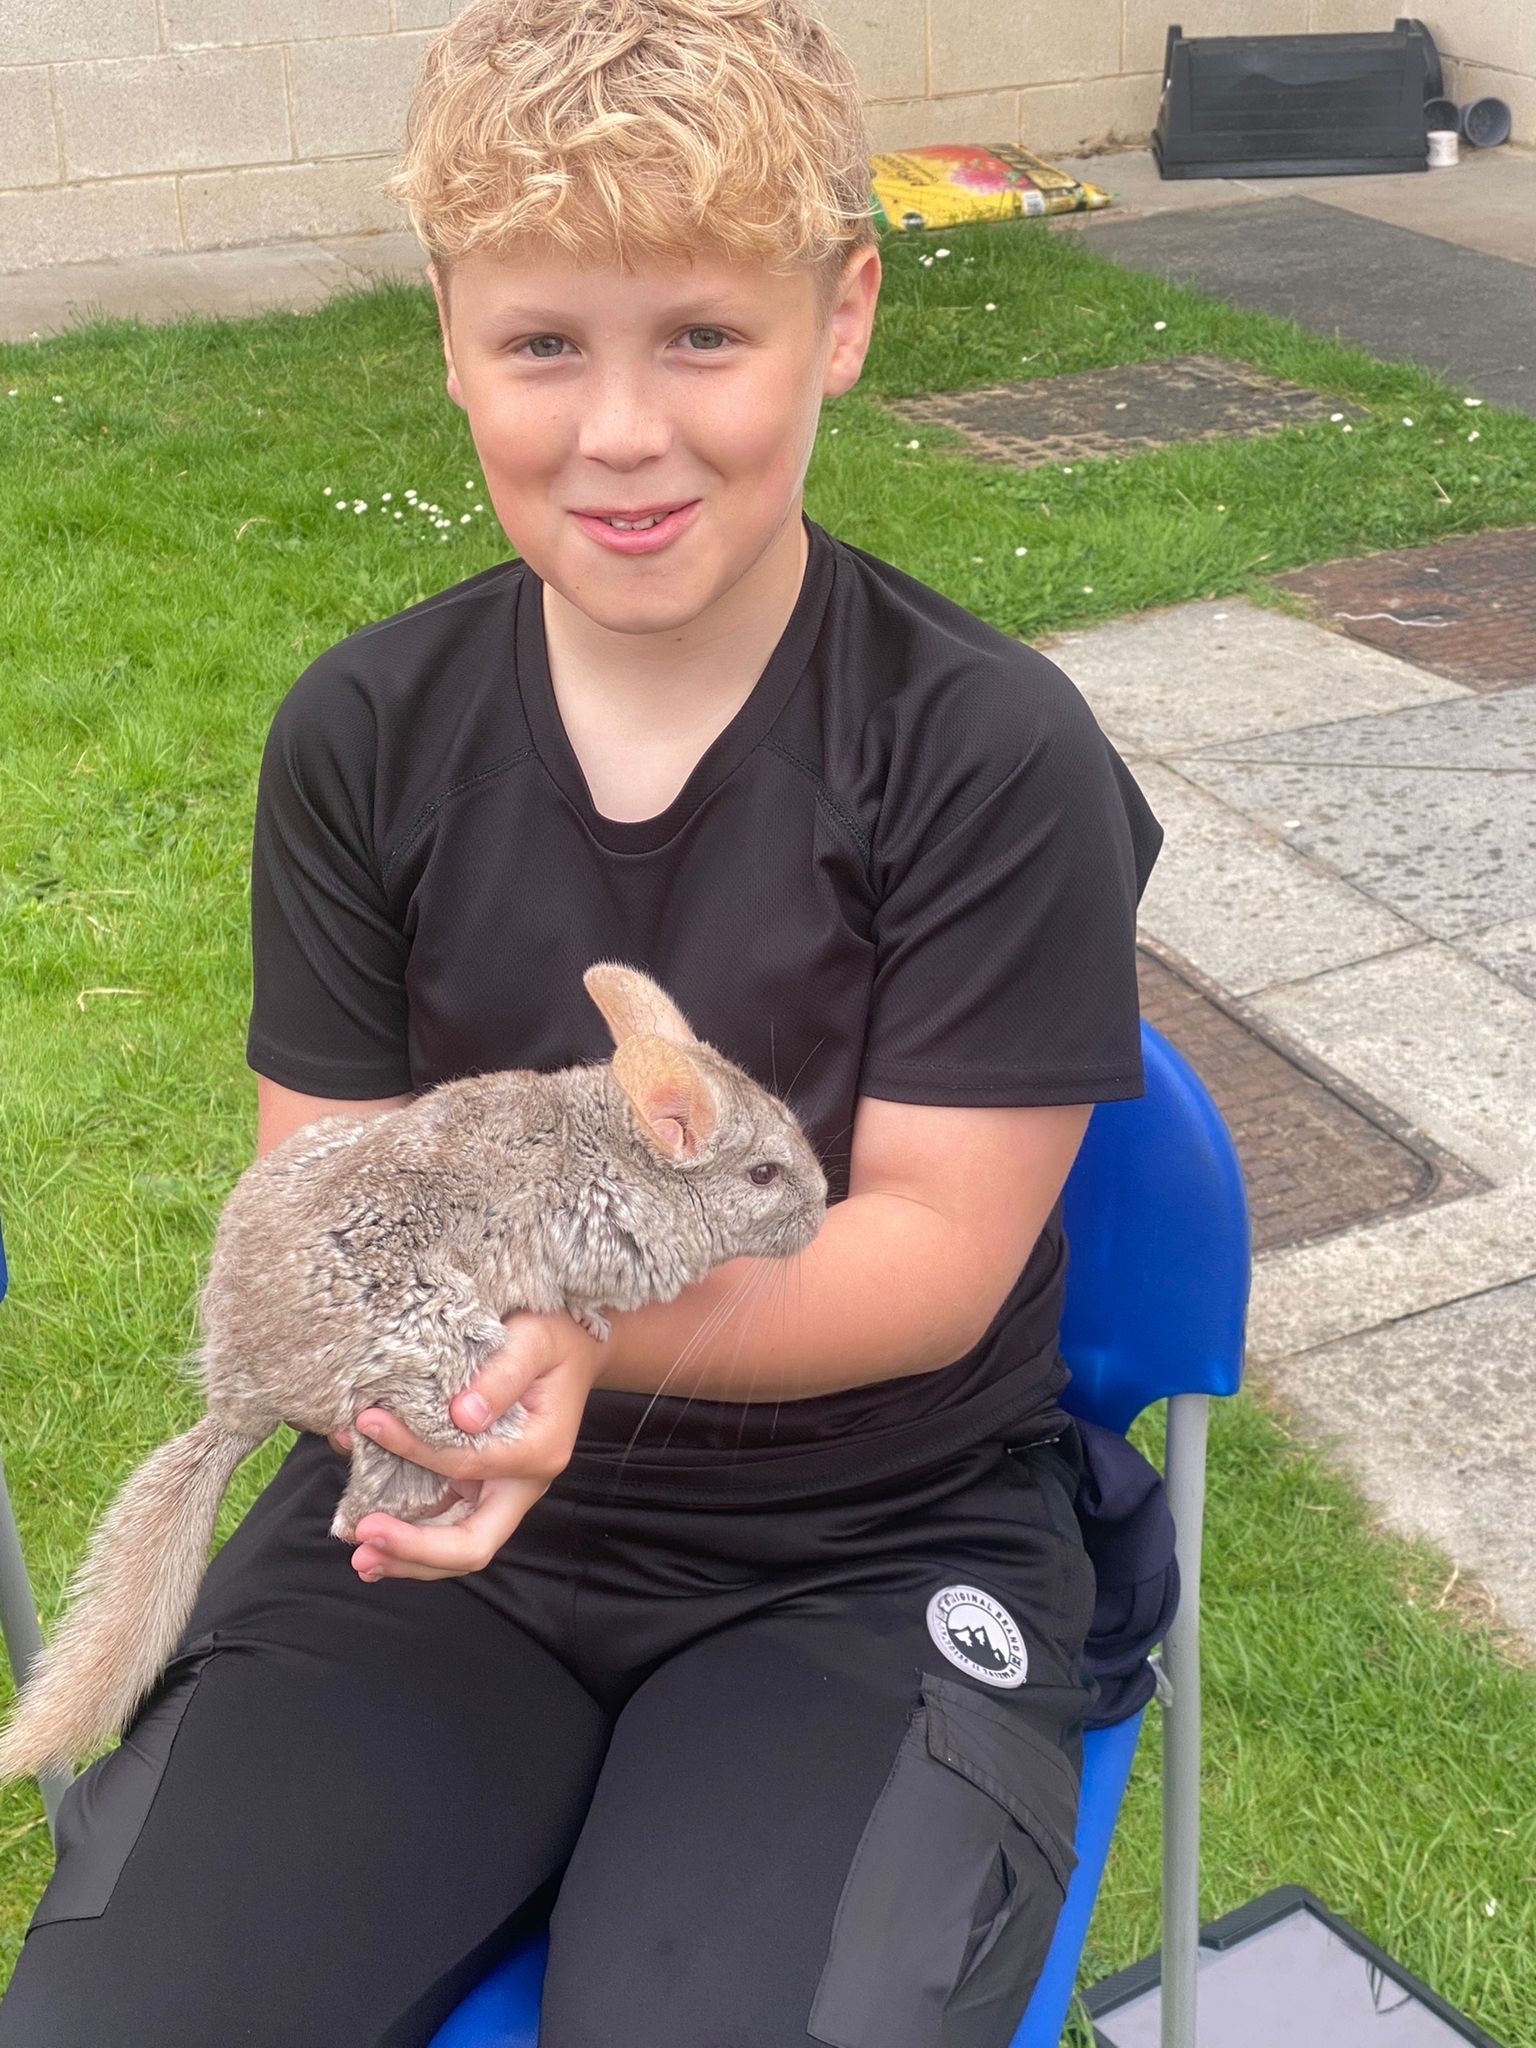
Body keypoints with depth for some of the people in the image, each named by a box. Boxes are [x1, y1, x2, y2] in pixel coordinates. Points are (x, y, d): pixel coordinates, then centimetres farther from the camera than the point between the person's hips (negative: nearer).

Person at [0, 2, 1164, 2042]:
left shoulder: (996, 757, -13)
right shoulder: (363, 733, -2)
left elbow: (935, 1252, -14)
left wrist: (583, 1332, -33)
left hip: (869, 1548, -2)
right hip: (445, 1510, 3)